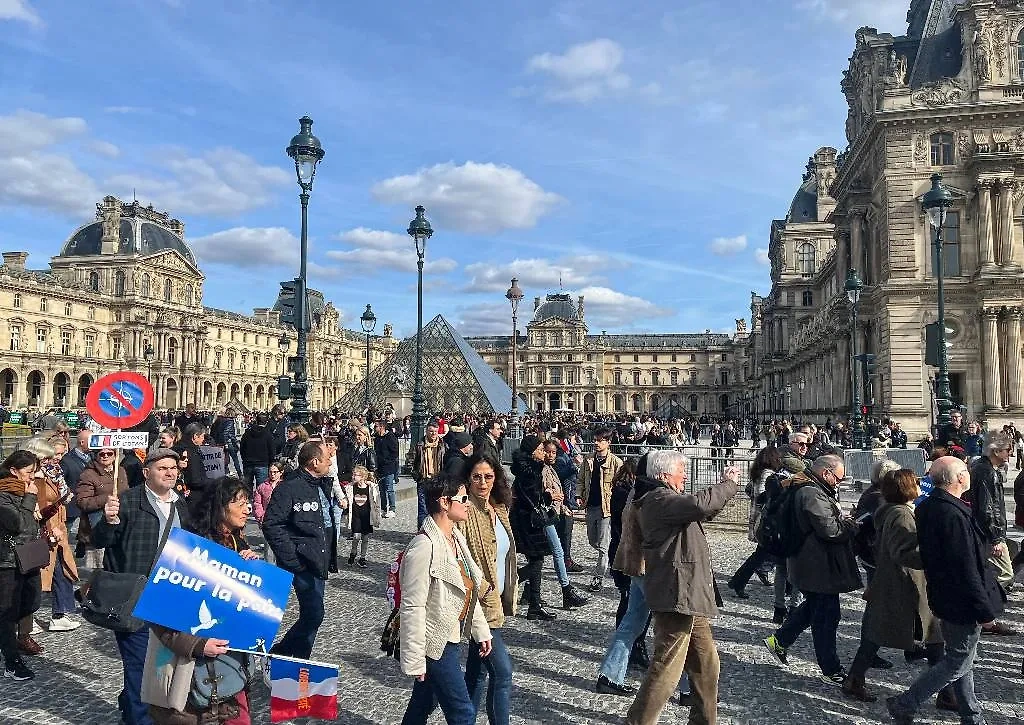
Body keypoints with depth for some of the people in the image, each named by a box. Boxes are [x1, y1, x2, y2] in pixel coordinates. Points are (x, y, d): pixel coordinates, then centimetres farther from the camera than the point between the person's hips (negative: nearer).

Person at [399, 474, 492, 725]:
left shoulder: (456, 538, 5)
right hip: (434, 643, -9)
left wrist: (481, 629, 16)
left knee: (423, 704, 22)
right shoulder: (424, 547, -25)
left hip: (450, 638, 9)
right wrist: (415, 661, -20)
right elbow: (412, 608, -23)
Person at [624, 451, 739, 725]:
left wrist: (725, 485, 15)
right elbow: (699, 504, -33)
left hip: (688, 597, 11)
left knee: (706, 664, 19)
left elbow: (703, 509, 30)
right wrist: (729, 484, -17)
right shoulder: (660, 499, -16)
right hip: (676, 595, -11)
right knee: (666, 667, -5)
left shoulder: (670, 499, 18)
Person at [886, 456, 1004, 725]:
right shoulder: (953, 515, -28)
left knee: (962, 659, 21)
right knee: (958, 663, 4)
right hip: (962, 602, -10)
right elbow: (965, 569, -26)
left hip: (945, 597, 10)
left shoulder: (927, 507, 3)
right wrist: (985, 609, -17)